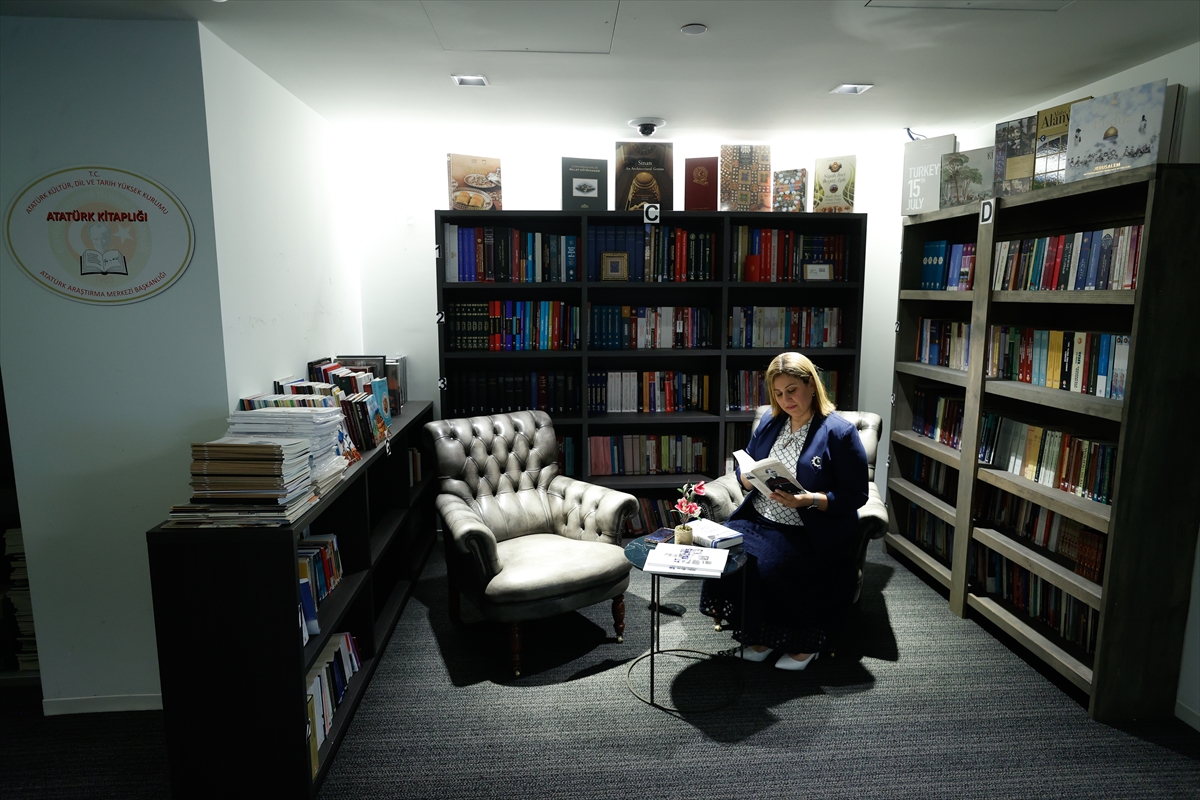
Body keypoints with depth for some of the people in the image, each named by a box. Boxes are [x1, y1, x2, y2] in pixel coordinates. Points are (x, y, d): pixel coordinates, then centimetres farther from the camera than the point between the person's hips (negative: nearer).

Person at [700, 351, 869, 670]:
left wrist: (808, 500, -24)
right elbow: (744, 471, 17)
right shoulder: (770, 422, 11)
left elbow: (855, 496, -9)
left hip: (810, 532, -5)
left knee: (768, 566, -30)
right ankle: (759, 635, -2)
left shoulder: (840, 432, -7)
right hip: (758, 520, 5)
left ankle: (802, 642, -2)